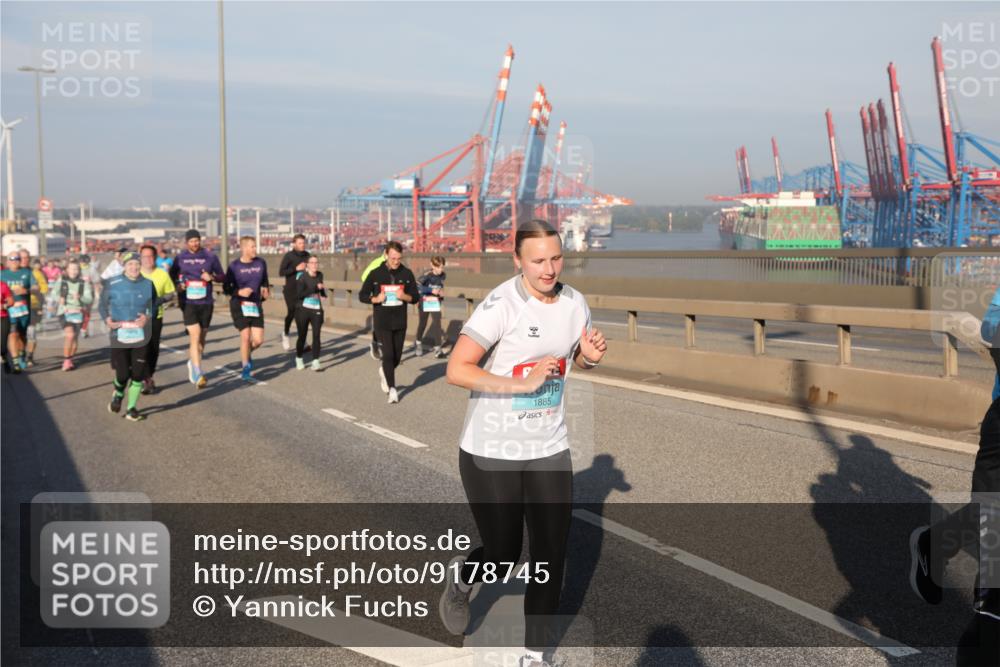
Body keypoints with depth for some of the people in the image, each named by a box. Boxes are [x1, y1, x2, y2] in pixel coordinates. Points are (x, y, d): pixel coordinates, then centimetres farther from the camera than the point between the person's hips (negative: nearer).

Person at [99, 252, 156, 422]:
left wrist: (147, 317, -10)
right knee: (122, 374, -3)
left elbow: (154, 305, 10)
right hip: (119, 335, -2)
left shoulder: (148, 284, 1)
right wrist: (107, 319, -12)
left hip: (141, 336, 2)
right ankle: (118, 395, 32)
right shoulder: (112, 284, -3)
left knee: (138, 374, 1)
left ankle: (131, 409, 17)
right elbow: (102, 304, 6)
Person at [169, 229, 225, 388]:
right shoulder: (180, 258, 4)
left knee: (201, 339, 11)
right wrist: (178, 285, -5)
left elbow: (222, 276, 8)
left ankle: (192, 363, 37)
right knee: (195, 336, -15)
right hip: (189, 303, -2)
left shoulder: (210, 257, 3)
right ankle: (198, 375, -15)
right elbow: (172, 276, 15)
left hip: (206, 303, 2)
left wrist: (212, 277, -12)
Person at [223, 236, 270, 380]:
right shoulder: (234, 266, -9)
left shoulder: (261, 263, 2)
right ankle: (245, 368, 12)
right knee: (245, 336, -7)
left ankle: (246, 355, 32)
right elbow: (226, 287, -4)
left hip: (256, 305, 4)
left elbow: (265, 281, 18)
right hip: (239, 305, -4)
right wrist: (239, 292, -20)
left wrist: (266, 290, -2)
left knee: (258, 340, -2)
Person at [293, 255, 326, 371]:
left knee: (316, 335, -9)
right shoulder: (302, 277, -10)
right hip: (303, 310, -3)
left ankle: (315, 362, -9)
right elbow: (299, 294, -21)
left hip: (317, 310, 3)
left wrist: (323, 294, 11)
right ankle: (298, 359, 29)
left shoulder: (320, 275, 7)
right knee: (302, 336, 7)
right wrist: (315, 288, -23)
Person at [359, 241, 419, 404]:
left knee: (397, 356, 10)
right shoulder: (375, 274, -5)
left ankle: (384, 371, 41)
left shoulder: (407, 274, 0)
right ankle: (392, 389, -2)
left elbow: (415, 297, 5)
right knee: (388, 354, -10)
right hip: (382, 322, -3)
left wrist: (405, 296, -17)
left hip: (400, 322, 3)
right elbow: (362, 295, 2)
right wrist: (375, 299, -18)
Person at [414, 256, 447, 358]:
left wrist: (441, 291, -7)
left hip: (436, 303, 3)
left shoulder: (442, 276, -5)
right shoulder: (427, 275, -20)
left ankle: (437, 348, -8)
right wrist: (431, 290, -35)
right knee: (422, 323, 13)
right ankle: (418, 343, 38)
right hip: (425, 302, -3)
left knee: (437, 324, -10)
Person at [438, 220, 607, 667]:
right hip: (490, 453, -5)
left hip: (549, 451, 5)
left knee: (550, 559, 3)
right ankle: (462, 578, 44)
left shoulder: (574, 302, 0)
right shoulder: (500, 305, -19)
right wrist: (522, 383, -29)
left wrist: (592, 355, -5)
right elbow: (456, 370, -23)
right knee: (503, 557, 7)